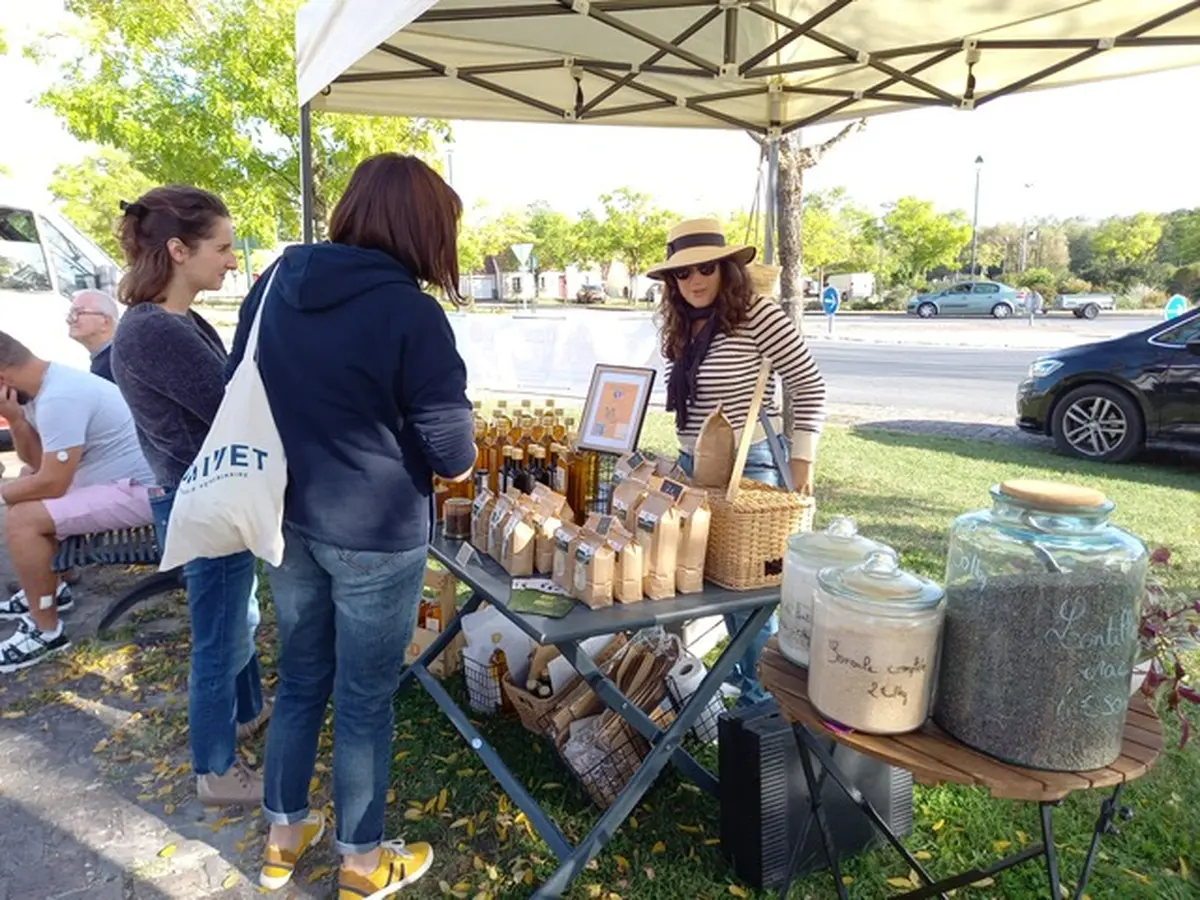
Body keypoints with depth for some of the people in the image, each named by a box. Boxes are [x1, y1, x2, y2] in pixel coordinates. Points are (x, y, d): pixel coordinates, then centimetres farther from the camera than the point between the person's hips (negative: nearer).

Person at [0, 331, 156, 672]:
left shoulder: (58, 399, -23)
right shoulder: (52, 382, 8)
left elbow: (52, 484, -22)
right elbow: (36, 462, 13)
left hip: (143, 491, -11)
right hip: (129, 477, 11)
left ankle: (46, 632, 0)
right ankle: (47, 588, 33)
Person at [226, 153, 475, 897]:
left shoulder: (276, 282, 2)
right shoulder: (411, 312, -19)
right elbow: (453, 455, -16)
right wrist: (458, 454, 7)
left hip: (287, 519, 6)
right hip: (374, 535, -6)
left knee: (300, 680, 22)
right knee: (365, 699, 10)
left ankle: (284, 836, 40)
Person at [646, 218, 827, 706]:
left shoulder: (757, 314, -13)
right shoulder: (683, 326, 9)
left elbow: (809, 385, -12)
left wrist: (801, 459, -14)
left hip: (749, 464, -7)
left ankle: (759, 689, 15)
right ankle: (738, 668, 30)